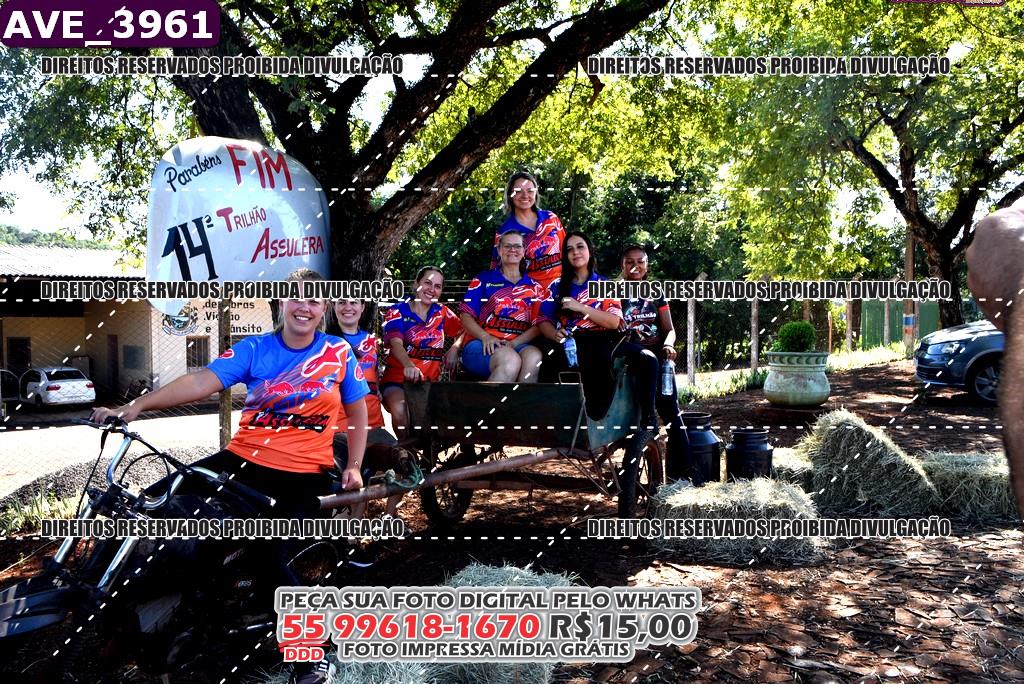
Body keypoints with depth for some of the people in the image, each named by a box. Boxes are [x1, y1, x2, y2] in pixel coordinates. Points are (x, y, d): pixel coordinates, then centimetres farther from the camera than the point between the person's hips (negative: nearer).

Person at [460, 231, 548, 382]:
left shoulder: (534, 287, 20)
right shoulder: (483, 280, 16)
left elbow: (539, 324, 10)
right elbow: (466, 316, 7)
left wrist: (515, 342, -8)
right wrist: (486, 337, -12)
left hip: (518, 345, 2)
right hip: (482, 344, -2)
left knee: (534, 356, -35)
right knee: (510, 360, -37)